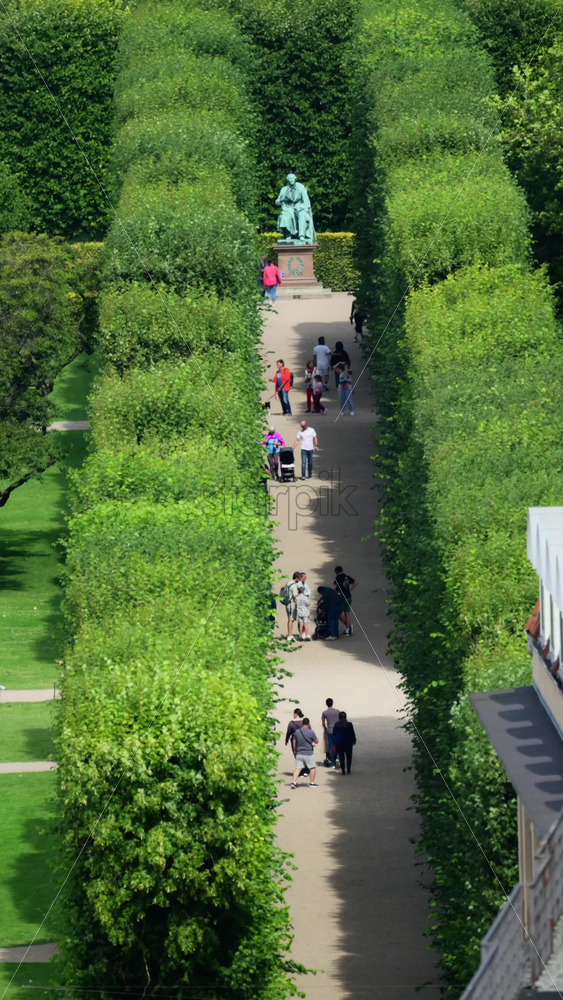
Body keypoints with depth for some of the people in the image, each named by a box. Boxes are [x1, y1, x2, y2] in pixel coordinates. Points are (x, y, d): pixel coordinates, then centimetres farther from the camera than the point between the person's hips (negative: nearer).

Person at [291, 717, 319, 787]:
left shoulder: (297, 732, 1)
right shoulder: (311, 732, -13)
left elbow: (294, 743, 9)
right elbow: (317, 741, 0)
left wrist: (295, 751, 22)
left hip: (299, 753, 4)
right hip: (309, 754, -4)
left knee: (298, 768, 6)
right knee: (313, 768, 12)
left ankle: (294, 782, -7)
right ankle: (312, 783, 16)